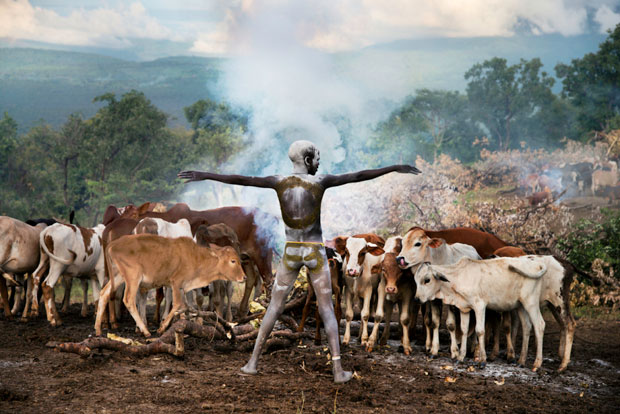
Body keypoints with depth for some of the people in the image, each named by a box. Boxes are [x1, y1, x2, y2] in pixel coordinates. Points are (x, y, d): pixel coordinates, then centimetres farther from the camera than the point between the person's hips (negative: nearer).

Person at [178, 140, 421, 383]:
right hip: (316, 254, -2)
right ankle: (338, 370, -5)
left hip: (291, 252, 2)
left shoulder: (279, 181, -4)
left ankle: (253, 362, 12)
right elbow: (358, 176, -12)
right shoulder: (320, 181, -10)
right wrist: (395, 168, -8)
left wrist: (204, 176, 1)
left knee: (274, 307, 14)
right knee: (327, 311, 4)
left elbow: (240, 180, -4)